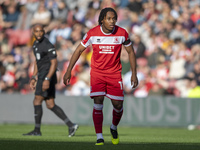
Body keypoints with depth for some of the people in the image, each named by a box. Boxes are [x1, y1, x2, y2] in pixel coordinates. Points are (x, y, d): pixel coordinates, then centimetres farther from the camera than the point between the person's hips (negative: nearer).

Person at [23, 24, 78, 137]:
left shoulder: (48, 46, -15)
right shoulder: (36, 44, 15)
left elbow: (54, 63, -19)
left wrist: (47, 79, -26)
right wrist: (34, 78, 22)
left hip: (48, 75, -10)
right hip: (42, 75, 10)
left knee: (37, 101, -8)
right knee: (50, 105, 7)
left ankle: (37, 130, -2)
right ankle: (71, 125, 6)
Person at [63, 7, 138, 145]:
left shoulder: (122, 33, -9)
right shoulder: (92, 33, -11)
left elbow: (131, 52, 5)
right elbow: (79, 51, 0)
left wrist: (134, 74, 2)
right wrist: (68, 71, -1)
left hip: (114, 73, 1)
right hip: (97, 72, -1)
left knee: (118, 105, -3)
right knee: (98, 102, -15)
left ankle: (114, 128, 28)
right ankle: (99, 137, -9)